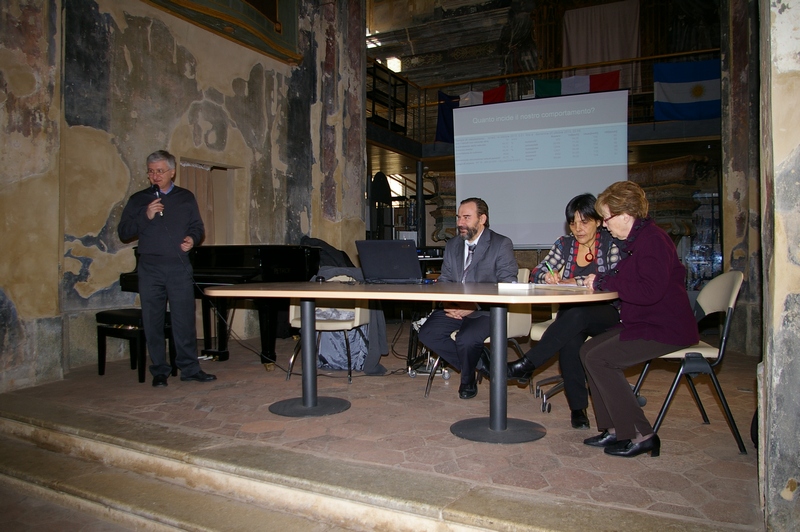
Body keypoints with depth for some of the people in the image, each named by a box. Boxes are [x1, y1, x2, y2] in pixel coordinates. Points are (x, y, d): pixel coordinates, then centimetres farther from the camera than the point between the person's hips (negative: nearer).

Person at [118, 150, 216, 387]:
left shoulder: (186, 198, 11)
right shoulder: (139, 200, 8)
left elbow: (198, 227, 13)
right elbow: (123, 233, 3)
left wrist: (192, 238, -9)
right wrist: (146, 217, -11)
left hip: (179, 267, 0)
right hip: (150, 269, 0)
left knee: (185, 320, 0)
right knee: (153, 322, 4)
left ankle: (190, 368, 9)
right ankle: (159, 371, 14)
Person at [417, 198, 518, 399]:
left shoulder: (501, 244, -4)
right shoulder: (452, 245, 15)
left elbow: (507, 287, -11)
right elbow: (443, 280, 14)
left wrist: (474, 306, -21)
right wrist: (449, 303, -9)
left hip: (485, 310, -6)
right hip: (454, 308, 6)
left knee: (466, 340, -31)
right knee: (427, 333, -17)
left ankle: (468, 379, 4)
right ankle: (481, 366, -1)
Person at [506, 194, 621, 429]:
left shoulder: (611, 244, 0)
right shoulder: (564, 244, 11)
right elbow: (536, 273, 5)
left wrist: (576, 282, -15)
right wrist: (548, 276, -18)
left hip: (606, 314, -2)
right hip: (571, 316, 3)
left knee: (577, 315, -38)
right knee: (570, 340, -34)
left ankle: (527, 365, -32)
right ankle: (578, 407, -23)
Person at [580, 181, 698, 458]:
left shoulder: (652, 240, -18)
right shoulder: (638, 239, 15)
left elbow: (650, 291, -29)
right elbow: (631, 282, 16)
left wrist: (603, 281, -19)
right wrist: (600, 280, -2)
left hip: (665, 328, -11)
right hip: (643, 323, 11)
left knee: (599, 359, -17)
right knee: (588, 350, 3)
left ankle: (640, 435, -7)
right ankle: (616, 428, 5)